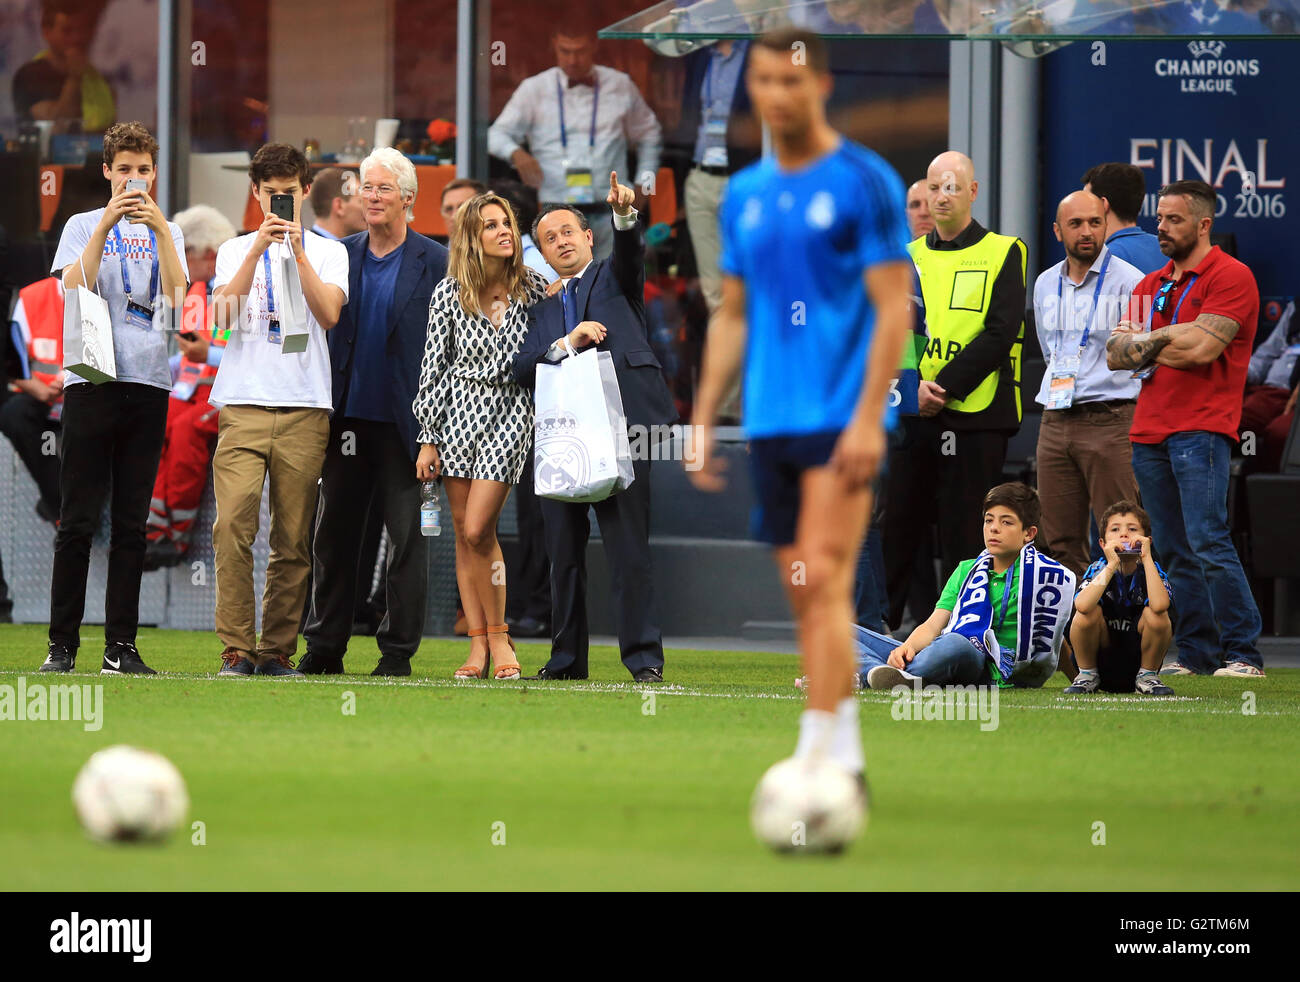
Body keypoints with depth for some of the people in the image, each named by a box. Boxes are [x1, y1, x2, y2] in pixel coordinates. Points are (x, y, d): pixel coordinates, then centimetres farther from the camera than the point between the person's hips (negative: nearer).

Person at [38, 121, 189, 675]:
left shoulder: (167, 233, 15)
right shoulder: (82, 226, 10)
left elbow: (175, 295, -2)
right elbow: (74, 289, -7)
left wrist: (159, 227, -12)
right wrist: (107, 224, -14)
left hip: (148, 385, 2)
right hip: (91, 380, -2)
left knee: (132, 525, 2)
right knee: (78, 521, -5)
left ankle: (121, 645, 3)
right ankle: (62, 644, -3)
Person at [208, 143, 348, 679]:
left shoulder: (328, 251, 12)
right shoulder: (236, 250, 14)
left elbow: (329, 313, -4)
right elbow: (225, 311, -3)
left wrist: (298, 251, -10)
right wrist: (259, 248, -10)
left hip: (305, 408, 0)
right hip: (244, 404, 0)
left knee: (293, 540, -1)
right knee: (232, 523, -15)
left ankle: (277, 650, 5)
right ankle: (237, 649, -13)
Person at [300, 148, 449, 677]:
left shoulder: (436, 262, -1)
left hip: (404, 424, -3)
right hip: (347, 420, 3)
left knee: (407, 537, 0)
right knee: (333, 534, 7)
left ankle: (397, 650, 6)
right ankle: (323, 648, 13)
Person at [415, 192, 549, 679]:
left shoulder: (533, 288, 0)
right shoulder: (449, 293, -1)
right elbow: (433, 366, 2)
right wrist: (427, 439, 0)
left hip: (509, 411, -2)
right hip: (457, 411, 2)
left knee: (478, 530, -12)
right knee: (463, 532, 2)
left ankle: (498, 636, 1)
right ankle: (478, 641, 8)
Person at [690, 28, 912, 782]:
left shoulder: (866, 183, -4)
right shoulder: (746, 195, 14)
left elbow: (894, 310, -8)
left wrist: (868, 418, -16)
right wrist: (705, 419, 14)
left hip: (841, 418, -6)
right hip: (772, 425, 6)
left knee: (822, 581, -15)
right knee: (805, 593, 6)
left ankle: (819, 754, -18)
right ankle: (846, 758, 13)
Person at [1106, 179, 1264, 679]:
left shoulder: (1230, 277, -4)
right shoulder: (1151, 285, 20)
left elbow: (1202, 347, -15)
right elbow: (1116, 353, 13)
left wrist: (1143, 342, 1)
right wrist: (1168, 346, -6)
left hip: (1201, 427, -7)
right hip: (1149, 430, 7)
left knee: (1207, 541, -15)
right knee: (1175, 552, 5)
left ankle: (1243, 653, -12)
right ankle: (1196, 652, 8)